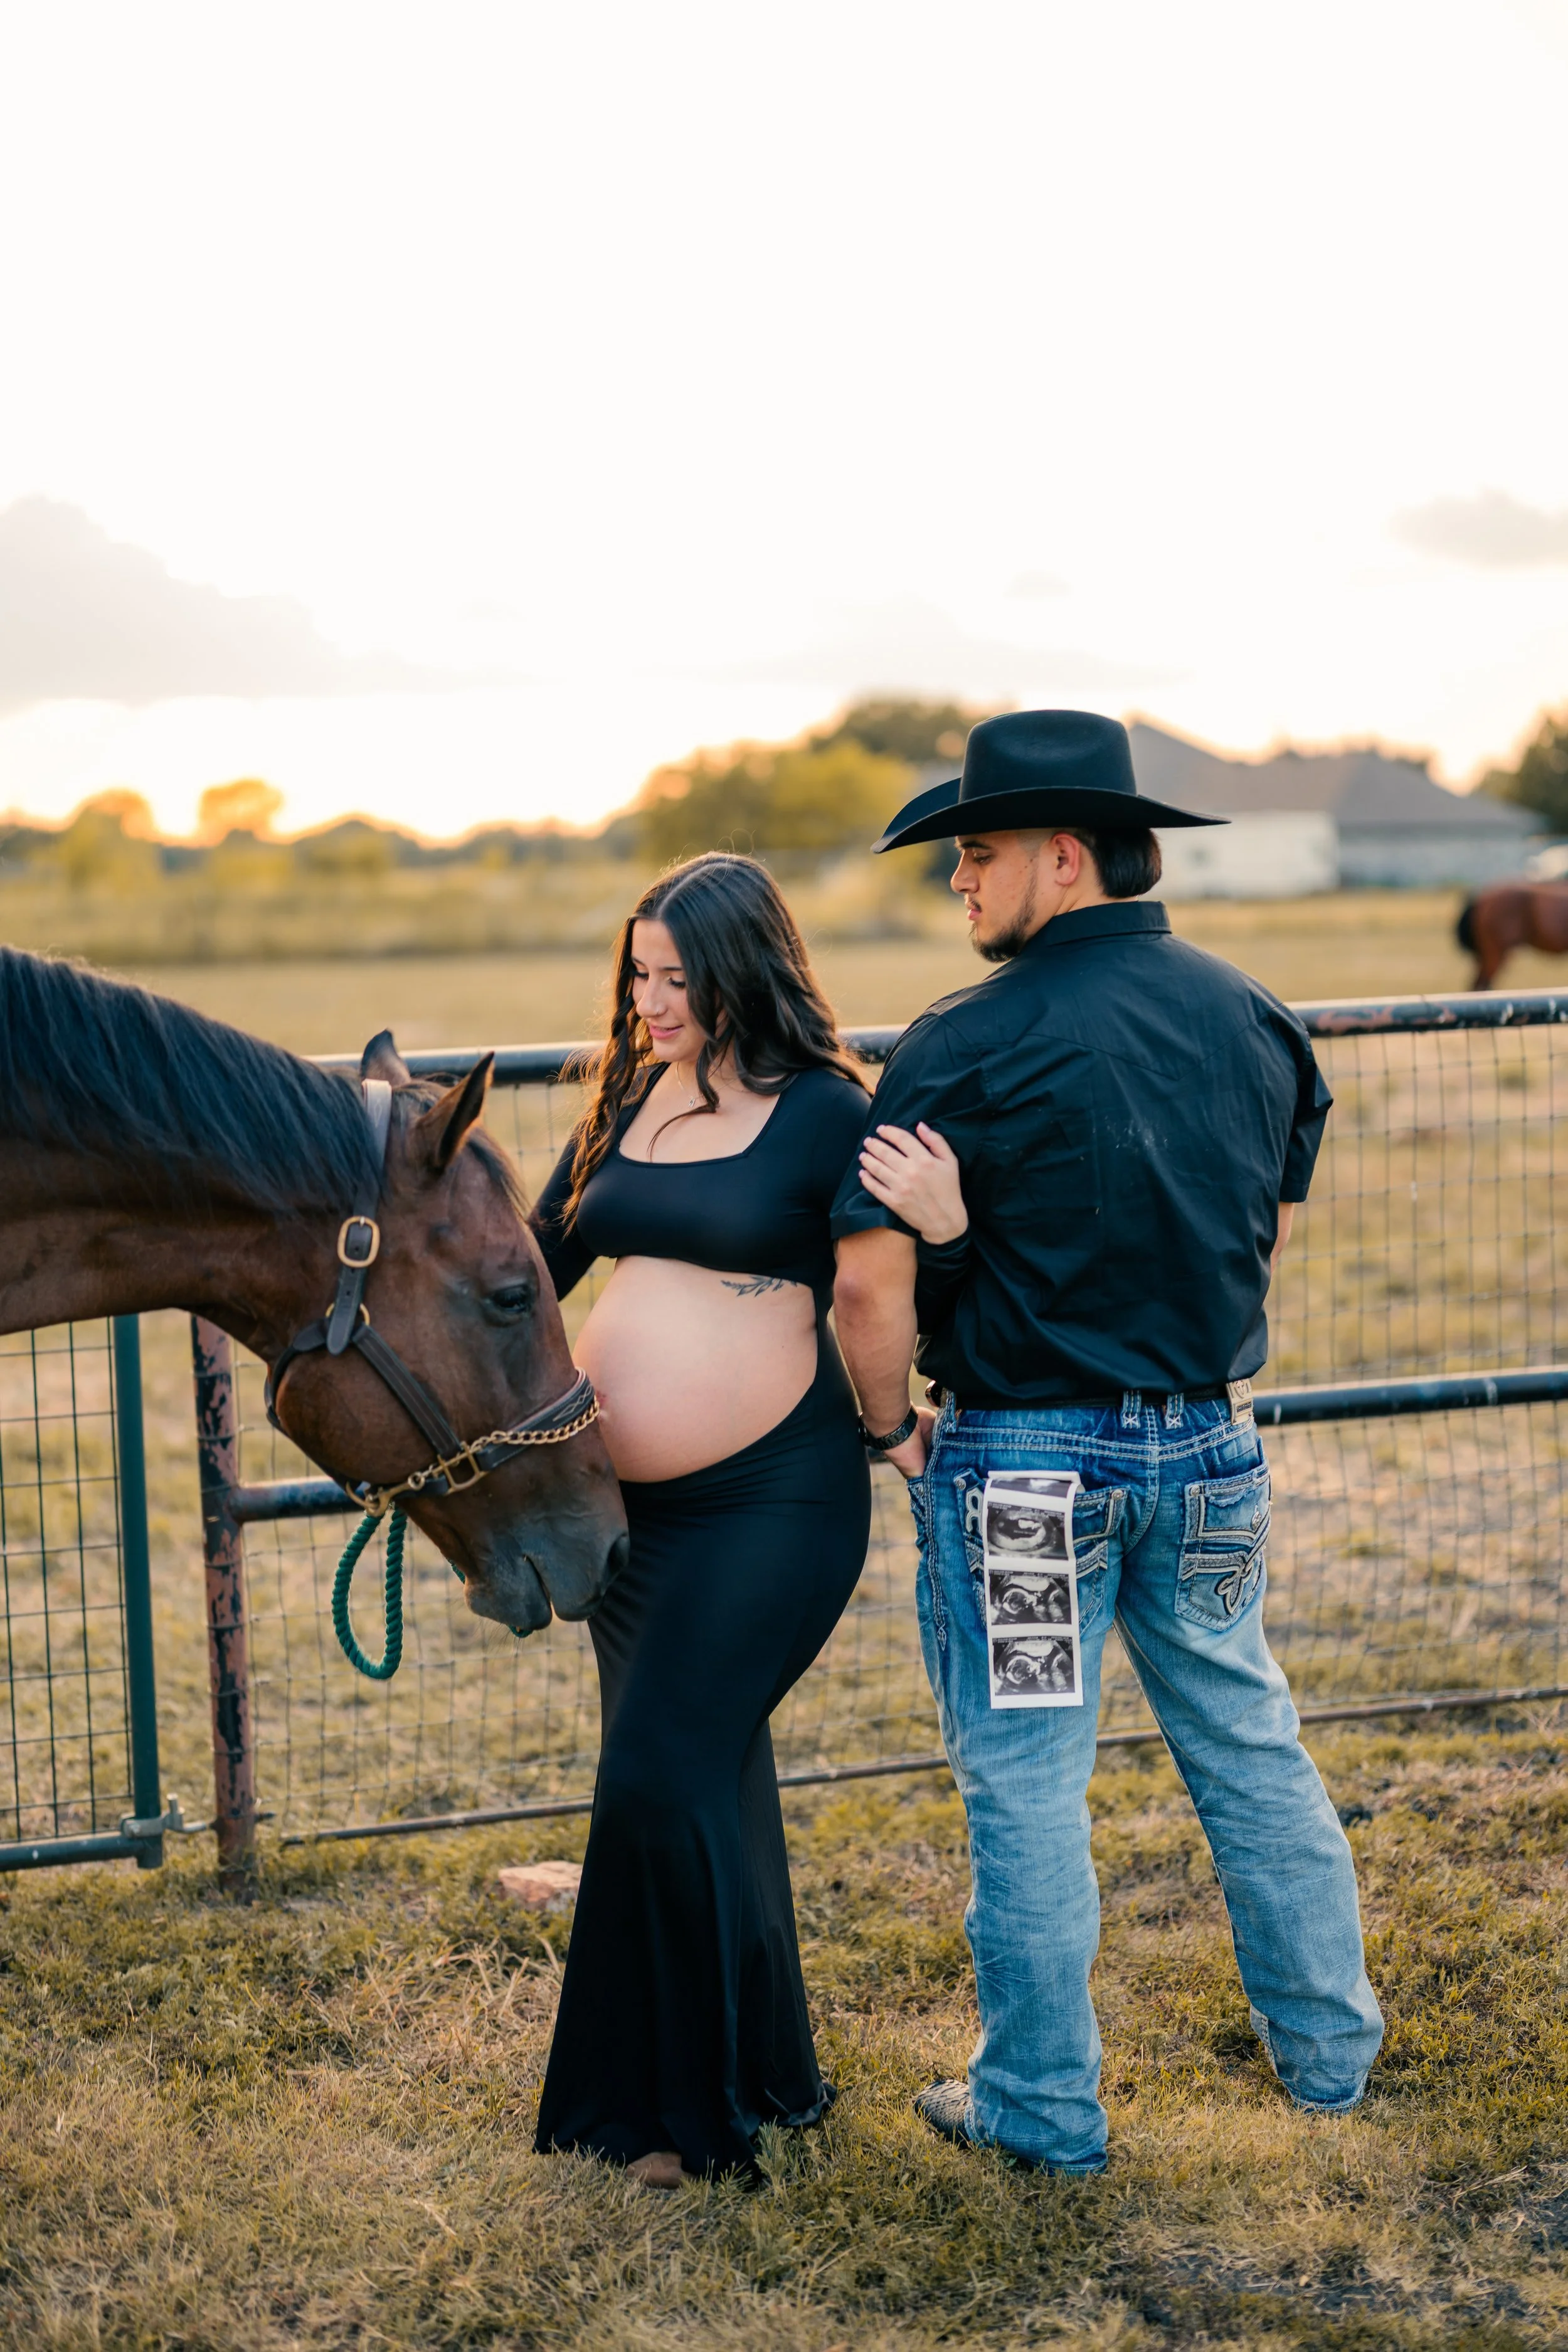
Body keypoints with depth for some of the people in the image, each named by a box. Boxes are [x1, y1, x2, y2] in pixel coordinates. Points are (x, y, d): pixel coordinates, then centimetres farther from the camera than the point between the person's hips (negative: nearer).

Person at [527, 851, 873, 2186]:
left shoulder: (825, 1116, -9)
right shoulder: (629, 1102, 8)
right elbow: (544, 1261, 16)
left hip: (771, 1500, -7)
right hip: (627, 1496, 7)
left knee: (663, 1783, -8)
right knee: (704, 1776, 16)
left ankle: (696, 2105, 10)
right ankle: (757, 2070, 33)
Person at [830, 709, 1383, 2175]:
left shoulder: (966, 1047, -16)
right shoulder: (1250, 1014, 3)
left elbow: (869, 1283, -18)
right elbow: (1274, 1229, 12)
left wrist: (895, 1430, -3)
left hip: (1027, 1454, -5)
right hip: (1212, 1446, 6)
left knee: (1025, 1784, 7)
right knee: (1249, 1748, 19)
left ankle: (1043, 2108, 18)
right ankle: (1328, 2049, 31)